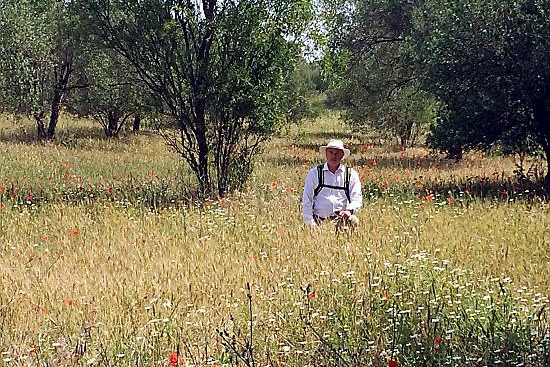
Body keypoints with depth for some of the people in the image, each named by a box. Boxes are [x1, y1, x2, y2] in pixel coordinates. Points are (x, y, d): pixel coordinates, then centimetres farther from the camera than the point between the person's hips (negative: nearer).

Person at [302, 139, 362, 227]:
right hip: (319, 219, -2)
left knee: (353, 221, -30)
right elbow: (306, 200, 7)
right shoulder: (314, 173, 9)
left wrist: (349, 211, -18)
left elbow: (357, 199, 4)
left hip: (342, 217, 2)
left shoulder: (351, 174, 11)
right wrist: (310, 223, -5)